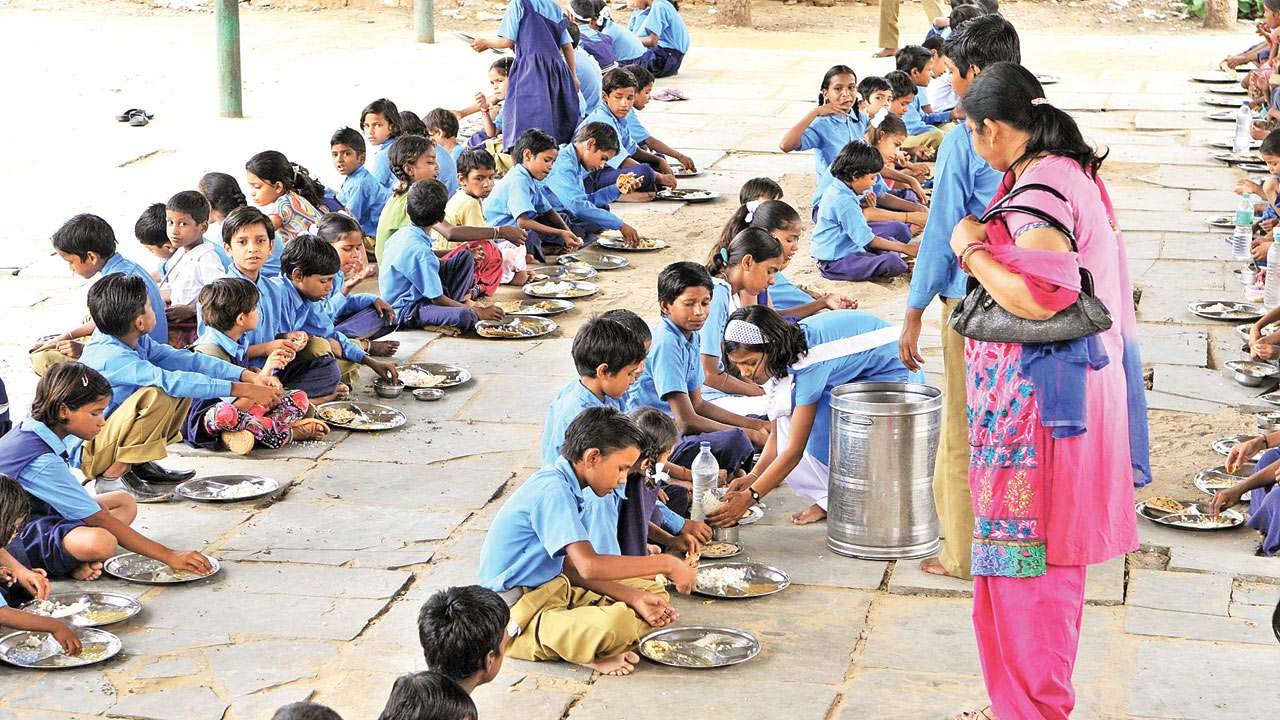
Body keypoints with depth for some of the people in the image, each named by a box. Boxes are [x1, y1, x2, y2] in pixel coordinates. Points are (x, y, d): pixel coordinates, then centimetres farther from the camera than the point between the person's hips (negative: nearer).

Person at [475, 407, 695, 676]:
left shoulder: (562, 486, 11)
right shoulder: (552, 490, -20)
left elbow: (571, 568, 11)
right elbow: (589, 566, -30)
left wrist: (633, 597, -2)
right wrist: (665, 564, -23)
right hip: (515, 616, -11)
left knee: (652, 591, 11)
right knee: (616, 623, -35)